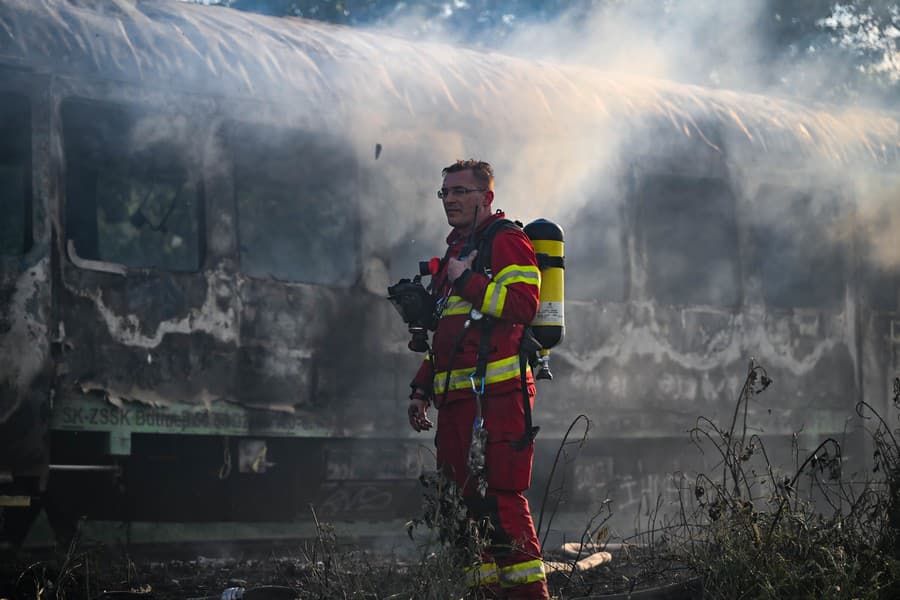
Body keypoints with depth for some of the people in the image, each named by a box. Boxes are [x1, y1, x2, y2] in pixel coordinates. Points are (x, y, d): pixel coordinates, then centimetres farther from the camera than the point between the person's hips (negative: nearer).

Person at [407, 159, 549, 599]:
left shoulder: (506, 242, -1)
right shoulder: (456, 252, 26)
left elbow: (523, 303, -18)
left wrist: (466, 281, -10)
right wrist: (421, 387, 25)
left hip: (497, 393, -9)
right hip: (456, 397, 9)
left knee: (501, 496, -15)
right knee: (460, 497, 5)